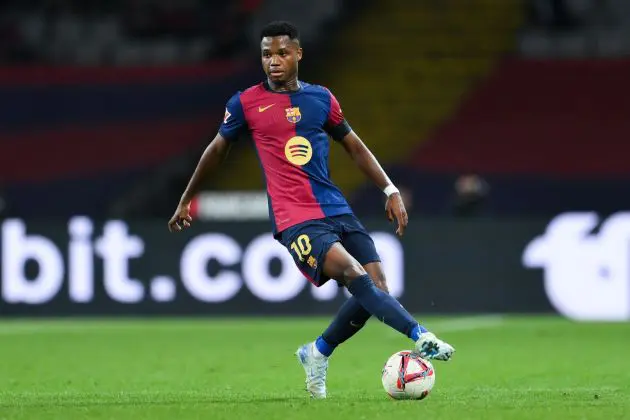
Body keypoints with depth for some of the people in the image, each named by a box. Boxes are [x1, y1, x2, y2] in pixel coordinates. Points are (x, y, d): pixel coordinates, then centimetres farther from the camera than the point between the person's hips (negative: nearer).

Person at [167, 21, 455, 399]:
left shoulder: (321, 98, 11)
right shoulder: (246, 103, 2)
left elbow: (355, 147, 21)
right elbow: (217, 150, 16)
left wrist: (390, 191, 13)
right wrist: (186, 201, 25)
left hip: (338, 211, 5)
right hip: (295, 220, -5)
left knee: (376, 290, -6)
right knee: (355, 275, -27)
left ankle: (317, 354, 17)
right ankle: (421, 337, -39)